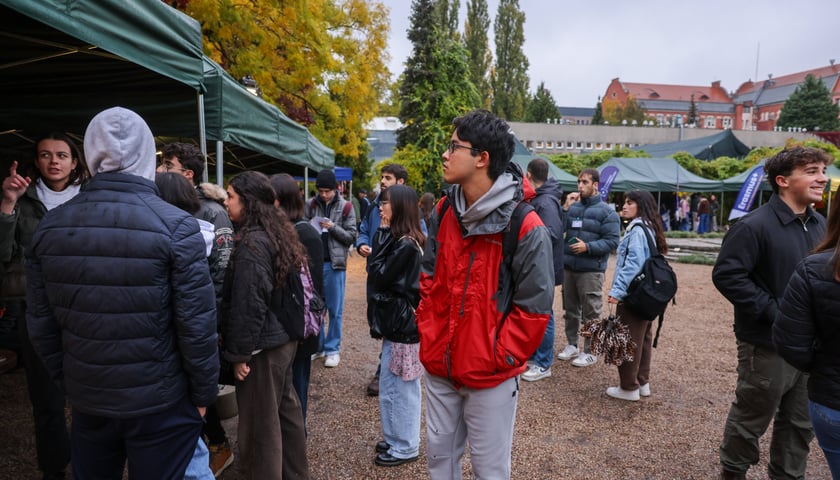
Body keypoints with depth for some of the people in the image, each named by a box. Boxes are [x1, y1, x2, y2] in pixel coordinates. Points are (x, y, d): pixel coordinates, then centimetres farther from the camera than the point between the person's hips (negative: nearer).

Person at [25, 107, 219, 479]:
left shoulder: (50, 226, -3)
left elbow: (41, 324, 3)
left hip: (87, 400, 4)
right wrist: (203, 393, -4)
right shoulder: (175, 225, -17)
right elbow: (197, 325, -17)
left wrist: (68, 382, 17)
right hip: (161, 402, -4)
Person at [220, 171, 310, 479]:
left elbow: (247, 305, -21)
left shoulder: (251, 243, -20)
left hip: (263, 346, -10)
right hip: (284, 338, 10)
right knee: (286, 409, 20)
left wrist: (239, 352, -13)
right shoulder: (277, 234, 8)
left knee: (261, 422, 5)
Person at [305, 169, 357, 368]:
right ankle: (316, 346, 25)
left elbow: (351, 236, -2)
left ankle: (333, 349, 17)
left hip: (334, 264, -2)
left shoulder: (345, 207, -2)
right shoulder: (311, 205, 4)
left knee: (335, 310, 5)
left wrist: (333, 228, -17)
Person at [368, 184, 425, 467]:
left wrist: (381, 235, -12)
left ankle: (405, 447, 20)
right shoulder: (402, 241, 10)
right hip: (398, 321, 10)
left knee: (400, 389, 4)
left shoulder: (405, 245, -21)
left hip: (403, 324, -10)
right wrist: (384, 237, 2)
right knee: (391, 386, 20)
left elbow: (378, 276, -17)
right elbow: (384, 275, 11)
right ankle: (396, 439, 34)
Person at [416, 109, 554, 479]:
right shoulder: (445, 212, 2)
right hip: (439, 367, 6)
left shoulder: (525, 228, -18)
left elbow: (534, 308, -15)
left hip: (490, 376, -5)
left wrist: (499, 358, -13)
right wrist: (428, 338, 4)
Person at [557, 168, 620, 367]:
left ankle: (590, 352, 14)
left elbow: (612, 241, -9)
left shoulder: (606, 211, -5)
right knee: (570, 309, 15)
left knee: (590, 313, 1)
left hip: (591, 270, -5)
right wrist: (566, 208, -8)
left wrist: (588, 247, -20)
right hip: (568, 267, 5)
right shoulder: (573, 207, 8)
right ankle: (572, 345, 29)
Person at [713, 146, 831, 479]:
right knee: (750, 420, 11)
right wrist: (774, 313, -23)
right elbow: (727, 275, -23)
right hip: (768, 346, -7)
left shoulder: (820, 225, 8)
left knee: (800, 425, 19)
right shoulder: (755, 226, -18)